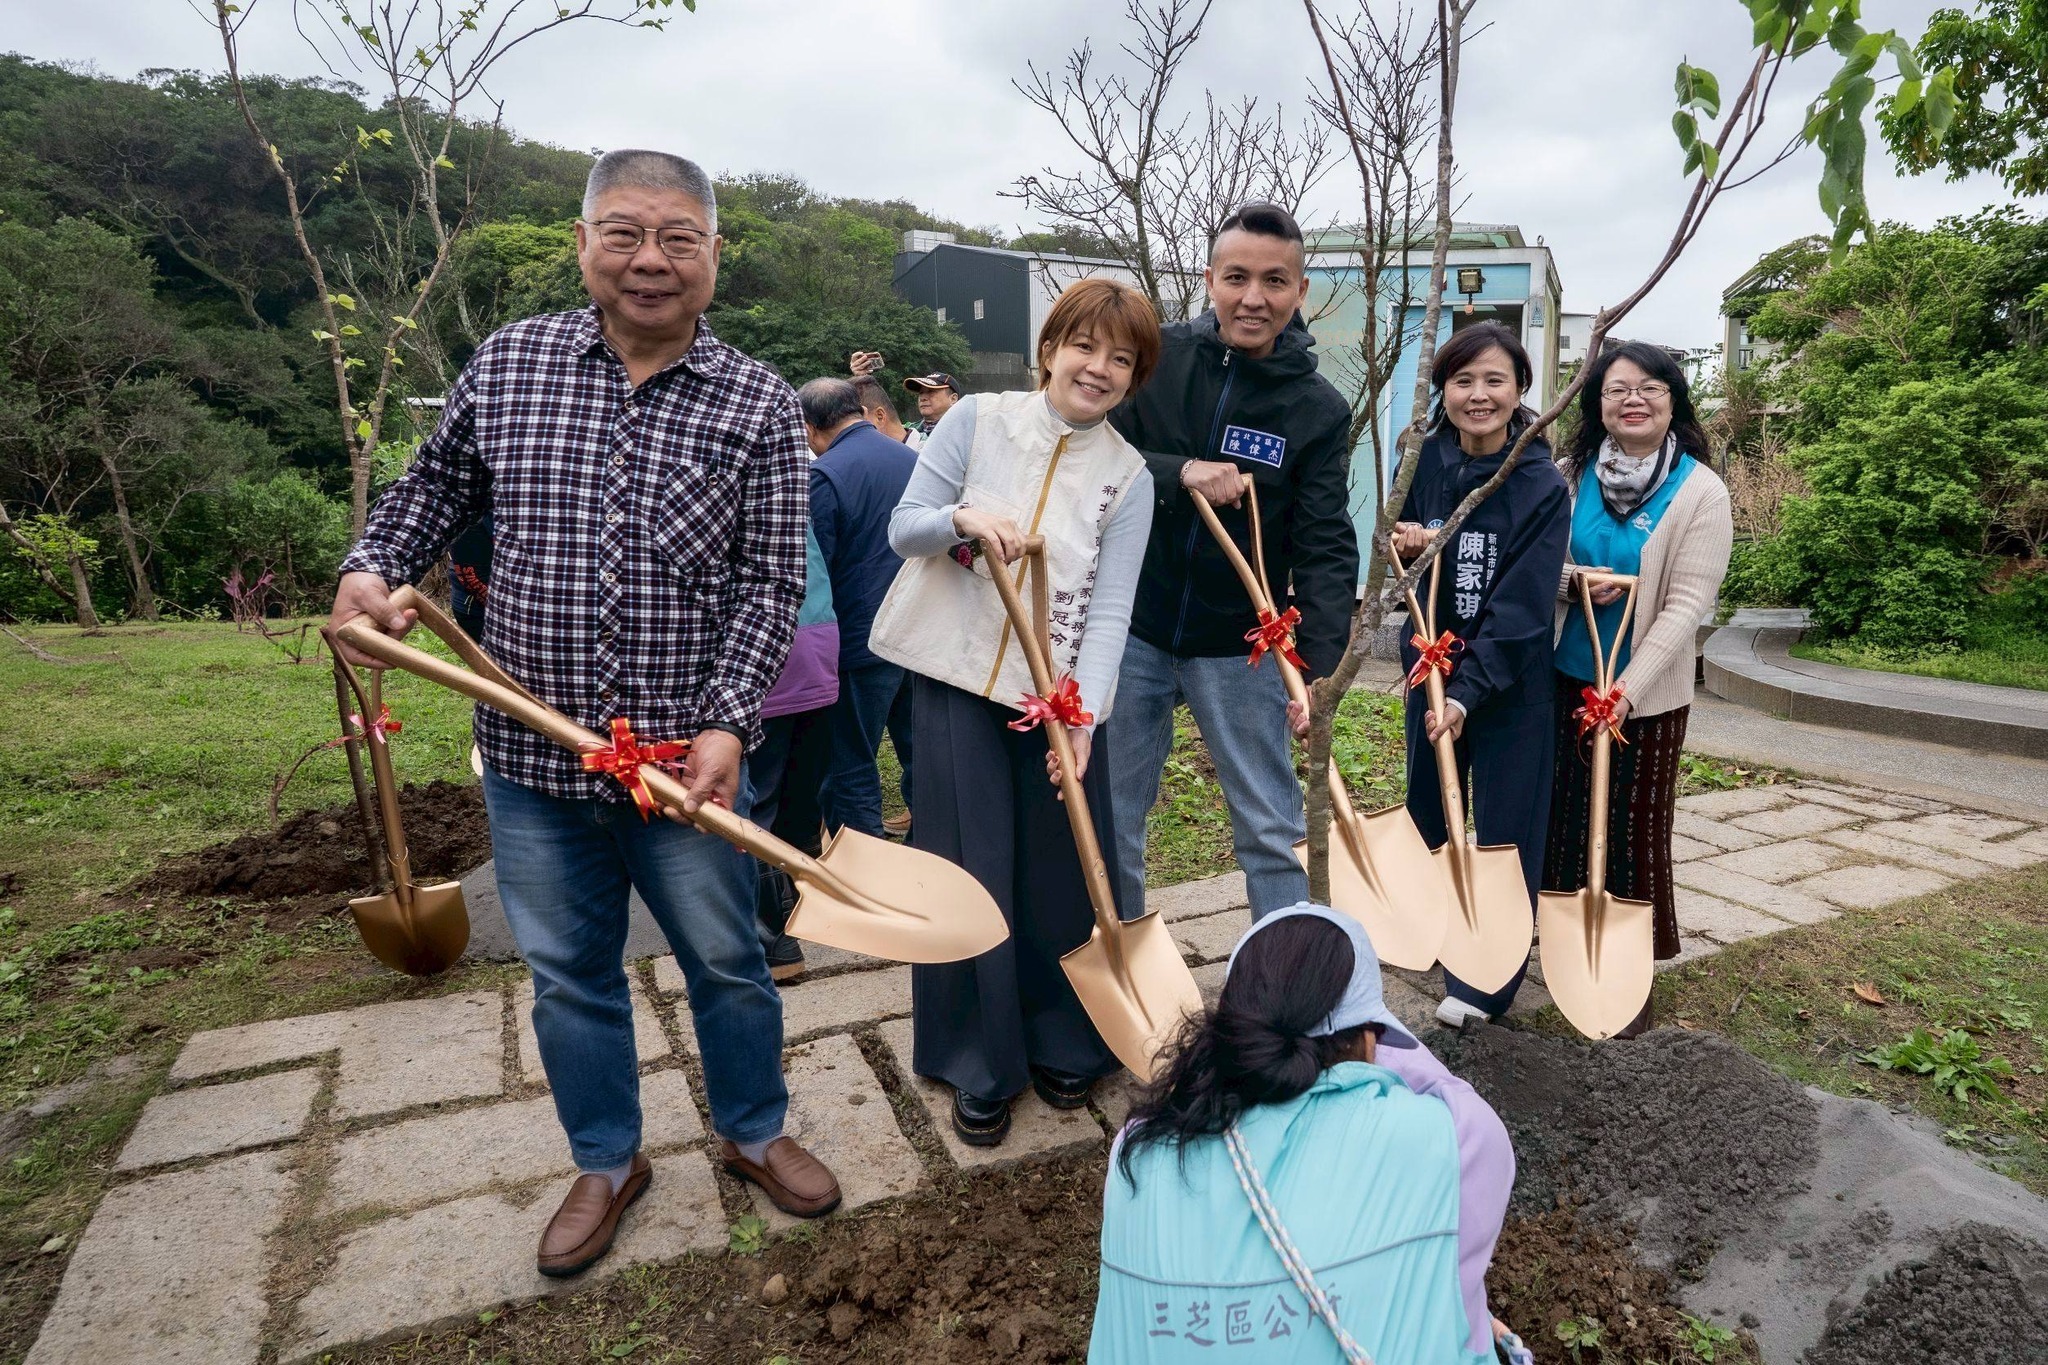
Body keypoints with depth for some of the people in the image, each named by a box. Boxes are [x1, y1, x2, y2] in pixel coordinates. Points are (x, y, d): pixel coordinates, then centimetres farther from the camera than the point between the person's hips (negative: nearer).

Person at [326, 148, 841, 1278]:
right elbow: (439, 484, 17)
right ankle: (607, 1164, 42)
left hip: (686, 758, -2)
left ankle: (753, 1133, 41)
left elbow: (770, 583, -8)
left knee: (725, 961, 14)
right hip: (533, 758, 3)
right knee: (568, 975, 17)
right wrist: (372, 568, -1)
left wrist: (726, 725, -18)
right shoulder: (505, 362, 3)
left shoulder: (759, 407, -5)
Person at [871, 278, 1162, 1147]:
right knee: (971, 876, 4)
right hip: (959, 681, -1)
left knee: (1062, 873, 8)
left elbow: (1110, 608, -9)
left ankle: (1063, 1043, 33)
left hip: (1061, 696, 1)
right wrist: (963, 518, -24)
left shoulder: (1127, 477, -1)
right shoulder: (978, 420, -2)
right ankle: (980, 1064, 23)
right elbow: (904, 527, -2)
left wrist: (1083, 713, -22)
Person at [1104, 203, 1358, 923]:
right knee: (1110, 822, 13)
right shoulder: (1157, 356, -3)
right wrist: (1179, 472, -22)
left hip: (1239, 647, -1)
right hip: (1129, 631, 1)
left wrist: (1318, 666, -22)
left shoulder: (1319, 409, -5)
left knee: (1273, 832, 6)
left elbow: (1325, 548, -9)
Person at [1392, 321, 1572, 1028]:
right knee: (1426, 808, 17)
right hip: (1431, 660, 5)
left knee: (1504, 829, 4)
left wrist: (1467, 693, -27)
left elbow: (1520, 607, -20)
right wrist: (1403, 543, -14)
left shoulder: (1543, 486, -15)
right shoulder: (1424, 461, -3)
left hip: (1510, 677, -4)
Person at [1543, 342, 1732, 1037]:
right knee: (1568, 816, 11)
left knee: (1635, 826, 6)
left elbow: (1687, 603, -14)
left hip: (1648, 693, -3)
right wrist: (1574, 582, -16)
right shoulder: (1572, 475, 1)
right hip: (1567, 678, 3)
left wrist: (1628, 687, -23)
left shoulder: (1700, 491, -8)